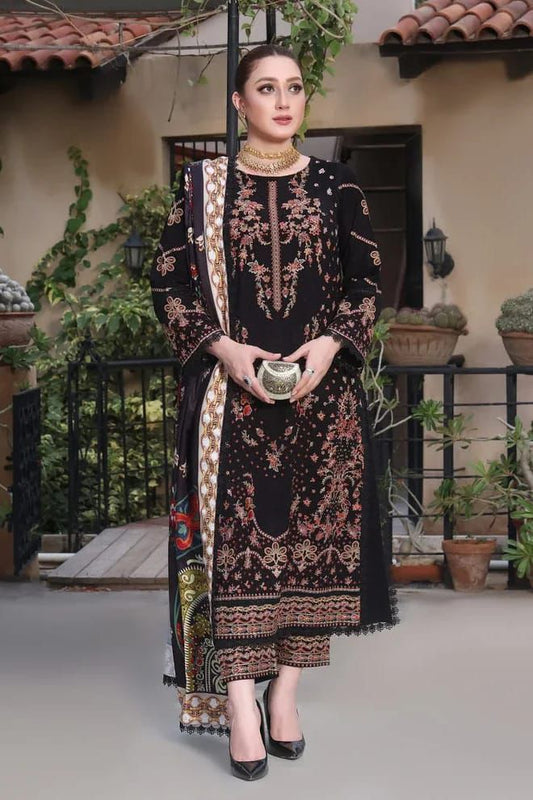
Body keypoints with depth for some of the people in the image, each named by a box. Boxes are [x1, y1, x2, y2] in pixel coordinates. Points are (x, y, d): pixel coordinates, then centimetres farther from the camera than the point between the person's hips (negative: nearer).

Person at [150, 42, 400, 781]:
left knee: (311, 529, 3)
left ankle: (286, 688, 17)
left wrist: (329, 344, -11)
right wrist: (224, 348, -12)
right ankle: (238, 702, 3)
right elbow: (168, 282, 3)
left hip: (321, 388, 2)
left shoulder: (337, 185, 8)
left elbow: (368, 282, 7)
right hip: (230, 388, -1)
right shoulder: (202, 185, 6)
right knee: (232, 535, -5)